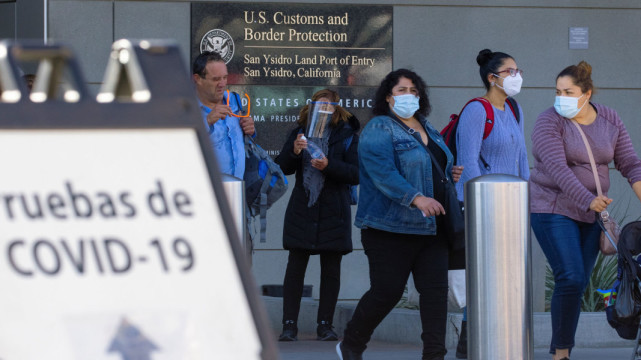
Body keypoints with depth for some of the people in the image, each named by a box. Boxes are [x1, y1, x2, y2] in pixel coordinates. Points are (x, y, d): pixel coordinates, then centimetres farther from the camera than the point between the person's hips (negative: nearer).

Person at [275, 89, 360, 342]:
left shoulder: (347, 136, 2)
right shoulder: (300, 133, 9)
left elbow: (355, 174, -6)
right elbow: (282, 167, 3)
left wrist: (329, 165, -20)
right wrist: (294, 151, -17)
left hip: (333, 213, -1)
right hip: (302, 210, 1)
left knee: (331, 269, 2)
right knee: (295, 267, -3)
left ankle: (325, 325, 8)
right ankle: (289, 324, -1)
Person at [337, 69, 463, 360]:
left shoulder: (427, 129, 18)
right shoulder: (378, 129, -7)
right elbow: (383, 172, -21)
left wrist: (451, 175, 10)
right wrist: (415, 198, -33)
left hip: (431, 227, 7)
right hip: (391, 227, -7)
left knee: (435, 289, -2)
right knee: (387, 291, -3)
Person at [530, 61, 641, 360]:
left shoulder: (609, 120, 2)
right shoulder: (549, 122, -14)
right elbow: (557, 168, -26)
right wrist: (589, 200, -37)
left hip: (591, 212, 5)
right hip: (552, 209, -5)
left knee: (579, 285, 4)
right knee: (570, 279, -16)